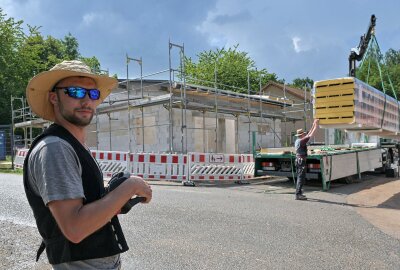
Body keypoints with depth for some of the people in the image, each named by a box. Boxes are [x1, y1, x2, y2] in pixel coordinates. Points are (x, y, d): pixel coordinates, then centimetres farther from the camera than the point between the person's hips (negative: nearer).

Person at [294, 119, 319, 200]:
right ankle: (298, 194, -10)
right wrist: (316, 126, -7)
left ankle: (298, 193, 20)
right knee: (301, 178, -9)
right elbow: (310, 135, -14)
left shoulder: (297, 141, 12)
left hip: (298, 160, 10)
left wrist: (313, 126, 21)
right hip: (301, 161, -10)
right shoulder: (301, 141, -15)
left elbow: (308, 135, 20)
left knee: (299, 177, 15)